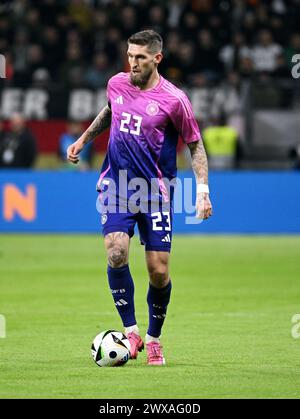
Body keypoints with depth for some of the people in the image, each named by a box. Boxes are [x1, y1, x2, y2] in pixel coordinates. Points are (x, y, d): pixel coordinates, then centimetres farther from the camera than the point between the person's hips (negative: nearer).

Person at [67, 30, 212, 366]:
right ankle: (130, 331, -8)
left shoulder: (174, 99, -10)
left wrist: (202, 188, -9)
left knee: (159, 272, -4)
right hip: (116, 184, 2)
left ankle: (154, 337, 20)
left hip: (155, 190, -2)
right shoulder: (117, 84, 3)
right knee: (116, 253, -20)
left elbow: (195, 145, 0)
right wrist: (83, 140, 28)